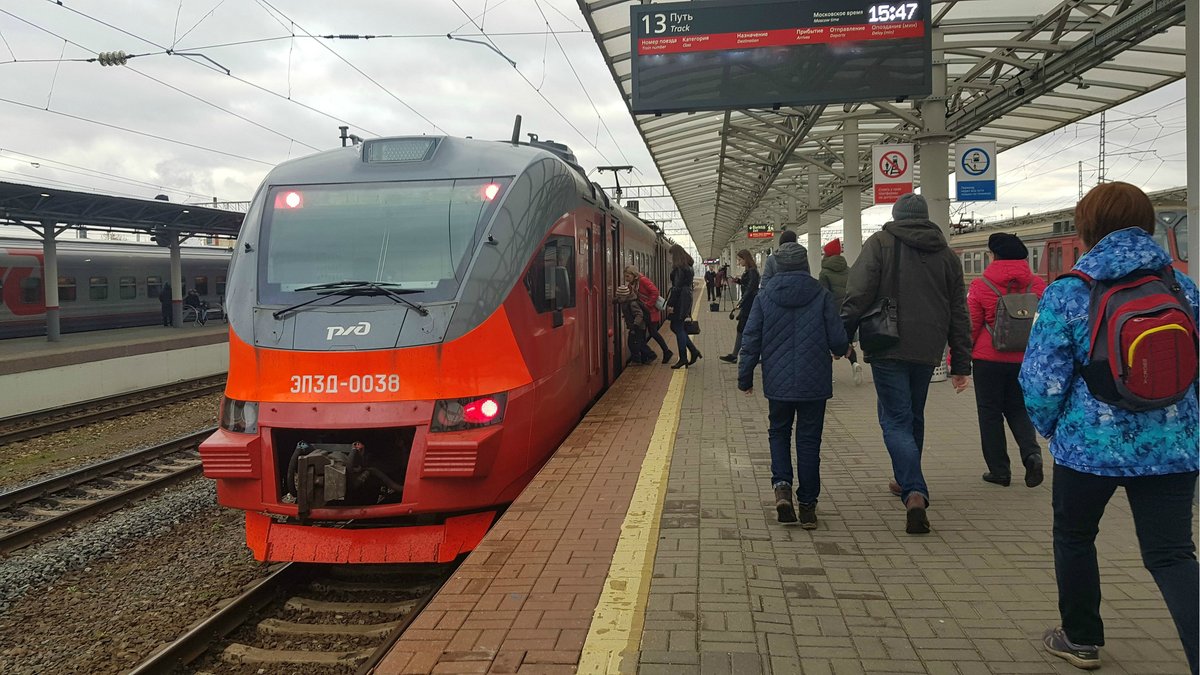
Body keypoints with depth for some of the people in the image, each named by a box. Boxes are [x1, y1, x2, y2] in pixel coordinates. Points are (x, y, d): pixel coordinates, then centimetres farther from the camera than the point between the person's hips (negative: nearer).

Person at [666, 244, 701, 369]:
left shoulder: (679, 268, -15)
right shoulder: (687, 267, 14)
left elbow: (677, 287, -19)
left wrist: (670, 304, -17)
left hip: (680, 301, -9)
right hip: (686, 299, 9)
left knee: (678, 328, -2)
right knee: (675, 327, 16)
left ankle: (683, 359, 3)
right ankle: (694, 352, 15)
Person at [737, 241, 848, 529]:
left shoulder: (764, 298, -2)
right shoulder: (822, 296, -5)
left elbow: (750, 341, -1)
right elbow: (839, 340, -6)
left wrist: (745, 378, 9)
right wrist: (840, 351, 18)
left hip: (778, 383, 1)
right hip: (815, 383, -1)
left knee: (779, 432, 19)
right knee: (809, 440, 8)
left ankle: (782, 485, -4)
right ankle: (807, 505, 12)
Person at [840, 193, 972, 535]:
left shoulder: (880, 244, -1)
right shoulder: (947, 254, 13)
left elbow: (857, 295, -13)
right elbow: (959, 314, 13)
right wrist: (961, 364, 17)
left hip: (888, 350, -5)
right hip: (927, 351, 5)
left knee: (896, 420, -3)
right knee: (914, 417, 21)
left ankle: (914, 493, -20)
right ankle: (907, 481, 37)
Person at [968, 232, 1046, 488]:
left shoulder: (980, 285, -10)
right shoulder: (1038, 285, 0)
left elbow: (969, 325, -8)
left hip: (989, 360, -3)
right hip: (1025, 361, 3)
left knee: (990, 412, 8)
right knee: (1018, 409, 18)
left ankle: (999, 470, 11)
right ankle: (1031, 453, -5)